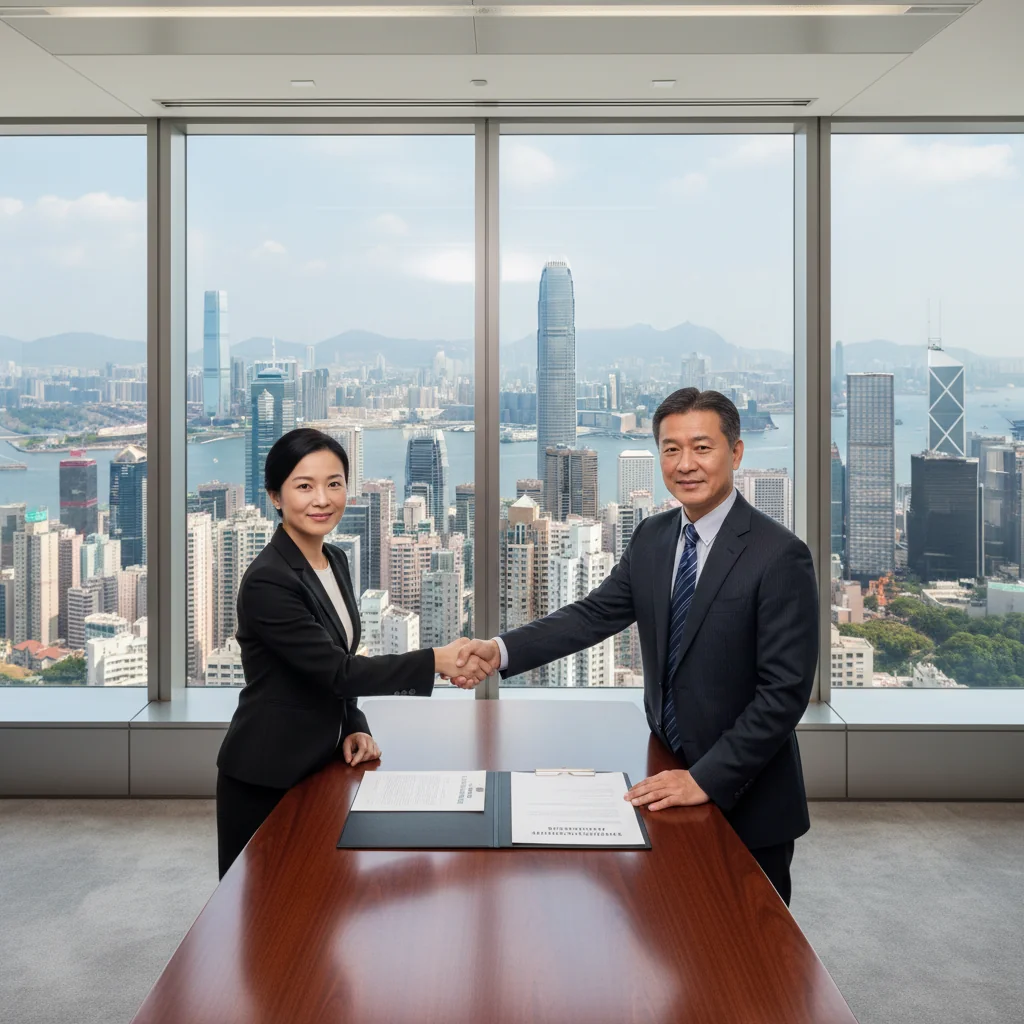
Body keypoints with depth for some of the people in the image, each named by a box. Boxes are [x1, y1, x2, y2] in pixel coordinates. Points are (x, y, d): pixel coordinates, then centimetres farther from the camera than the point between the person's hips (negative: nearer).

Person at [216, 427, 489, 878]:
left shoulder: (336, 561, 5)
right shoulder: (267, 580, -22)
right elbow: (335, 669, -23)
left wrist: (354, 727, -1)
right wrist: (437, 661, -22)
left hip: (320, 763, 7)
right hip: (266, 778, -7)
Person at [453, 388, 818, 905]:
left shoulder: (780, 556, -18)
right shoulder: (652, 538, 2)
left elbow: (785, 691, -20)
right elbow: (595, 613, -1)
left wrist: (706, 779, -21)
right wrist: (501, 650, -17)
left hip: (748, 803, -5)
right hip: (673, 779, 6)